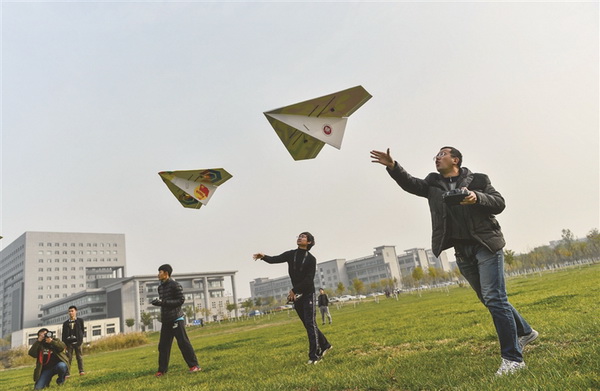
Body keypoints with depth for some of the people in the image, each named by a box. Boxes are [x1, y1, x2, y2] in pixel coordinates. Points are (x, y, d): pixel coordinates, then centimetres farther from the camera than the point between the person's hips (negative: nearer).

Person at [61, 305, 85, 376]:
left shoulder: (80, 320, 8)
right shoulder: (66, 323, 12)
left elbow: (82, 330, 6)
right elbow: (64, 334, 9)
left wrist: (80, 339, -2)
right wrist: (64, 344, 0)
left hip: (77, 342, -1)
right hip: (69, 342, 1)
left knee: (79, 356, 1)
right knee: (68, 358, -1)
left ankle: (81, 371, 5)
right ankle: (67, 373, 1)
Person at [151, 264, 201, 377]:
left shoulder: (175, 285, -9)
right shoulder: (160, 287, 14)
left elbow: (181, 300, -16)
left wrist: (162, 302, -19)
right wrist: (157, 302, -2)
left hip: (176, 319, -7)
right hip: (165, 320, 7)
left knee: (183, 343, -6)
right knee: (163, 345, 7)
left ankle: (194, 365, 0)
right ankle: (162, 370, 16)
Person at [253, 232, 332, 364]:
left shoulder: (311, 259, -8)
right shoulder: (291, 254, 4)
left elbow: (309, 279, -15)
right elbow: (274, 259, -9)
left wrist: (294, 290, -20)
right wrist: (264, 257, -28)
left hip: (308, 294, -5)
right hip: (296, 295, 5)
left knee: (310, 324, -8)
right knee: (308, 324, 13)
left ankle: (314, 356, -4)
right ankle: (324, 345, 30)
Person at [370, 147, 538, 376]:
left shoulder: (477, 180, 3)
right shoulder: (433, 183, 12)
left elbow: (499, 203, -2)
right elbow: (411, 184, -4)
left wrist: (477, 198, -21)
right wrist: (392, 167, -19)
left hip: (486, 245, -5)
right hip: (462, 251, 5)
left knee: (494, 299, -12)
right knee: (489, 299, 16)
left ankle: (512, 358, -3)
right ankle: (524, 332, 39)